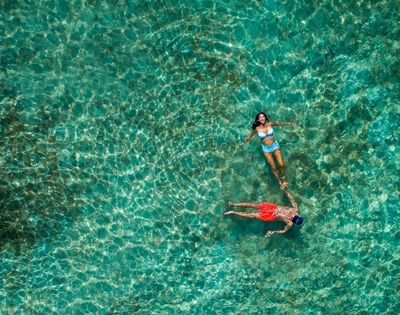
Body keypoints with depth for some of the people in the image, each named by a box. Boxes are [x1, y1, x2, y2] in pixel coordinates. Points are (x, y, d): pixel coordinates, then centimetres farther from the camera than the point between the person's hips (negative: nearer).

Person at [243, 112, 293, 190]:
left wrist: (289, 123, 12)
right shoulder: (257, 128, -14)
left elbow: (280, 124, 5)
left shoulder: (270, 124, -12)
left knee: (281, 165, -9)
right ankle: (280, 182, 17)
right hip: (266, 148, 0)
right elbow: (249, 136, 1)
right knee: (273, 167, -3)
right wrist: (243, 143, 5)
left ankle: (284, 178, 19)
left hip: (274, 145, 1)